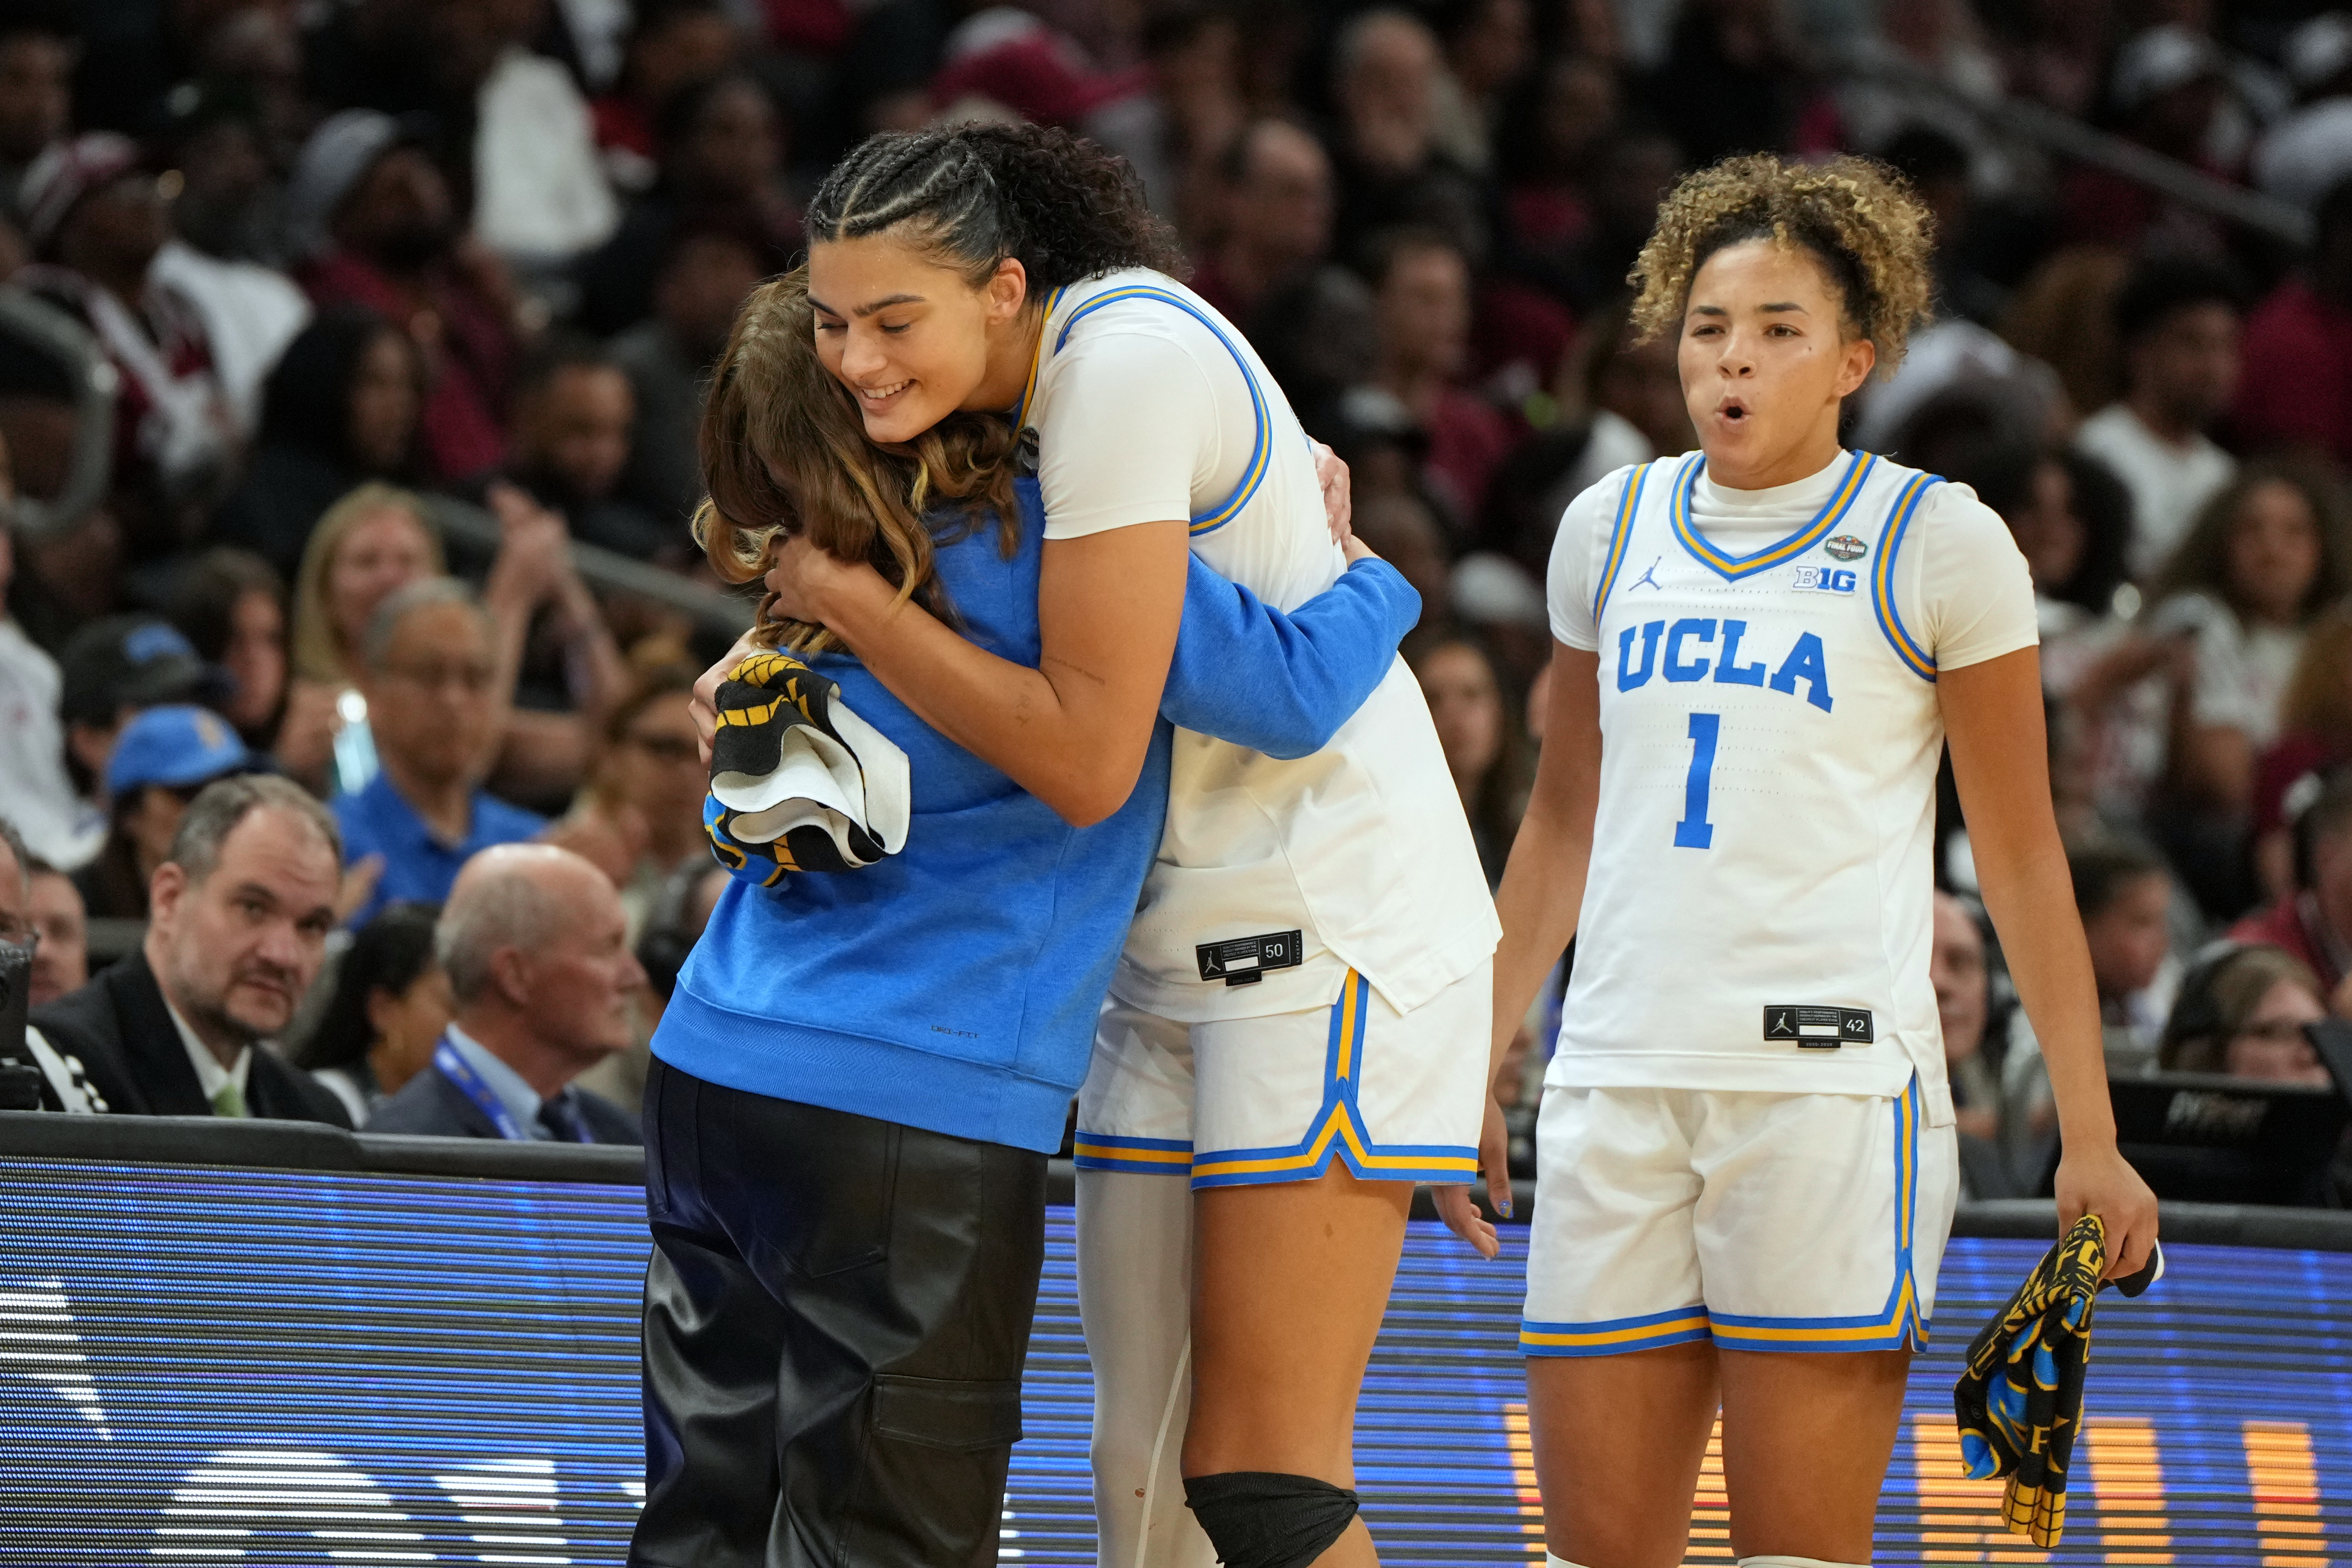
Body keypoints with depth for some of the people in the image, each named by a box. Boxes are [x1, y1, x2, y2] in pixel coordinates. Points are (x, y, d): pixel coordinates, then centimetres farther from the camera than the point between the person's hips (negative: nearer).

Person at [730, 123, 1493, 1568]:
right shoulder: (1001, 384, 5)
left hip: (1327, 926, -9)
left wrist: (850, 597, -14)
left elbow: (1084, 758, -22)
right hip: (1174, 952, 9)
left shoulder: (1129, 363, -21)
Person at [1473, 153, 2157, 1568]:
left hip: (1833, 1079, -4)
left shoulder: (1938, 542, 1)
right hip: (1618, 1081, 4)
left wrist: (2090, 1135, -1)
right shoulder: (1611, 528, 14)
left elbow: (2020, 857, 3)